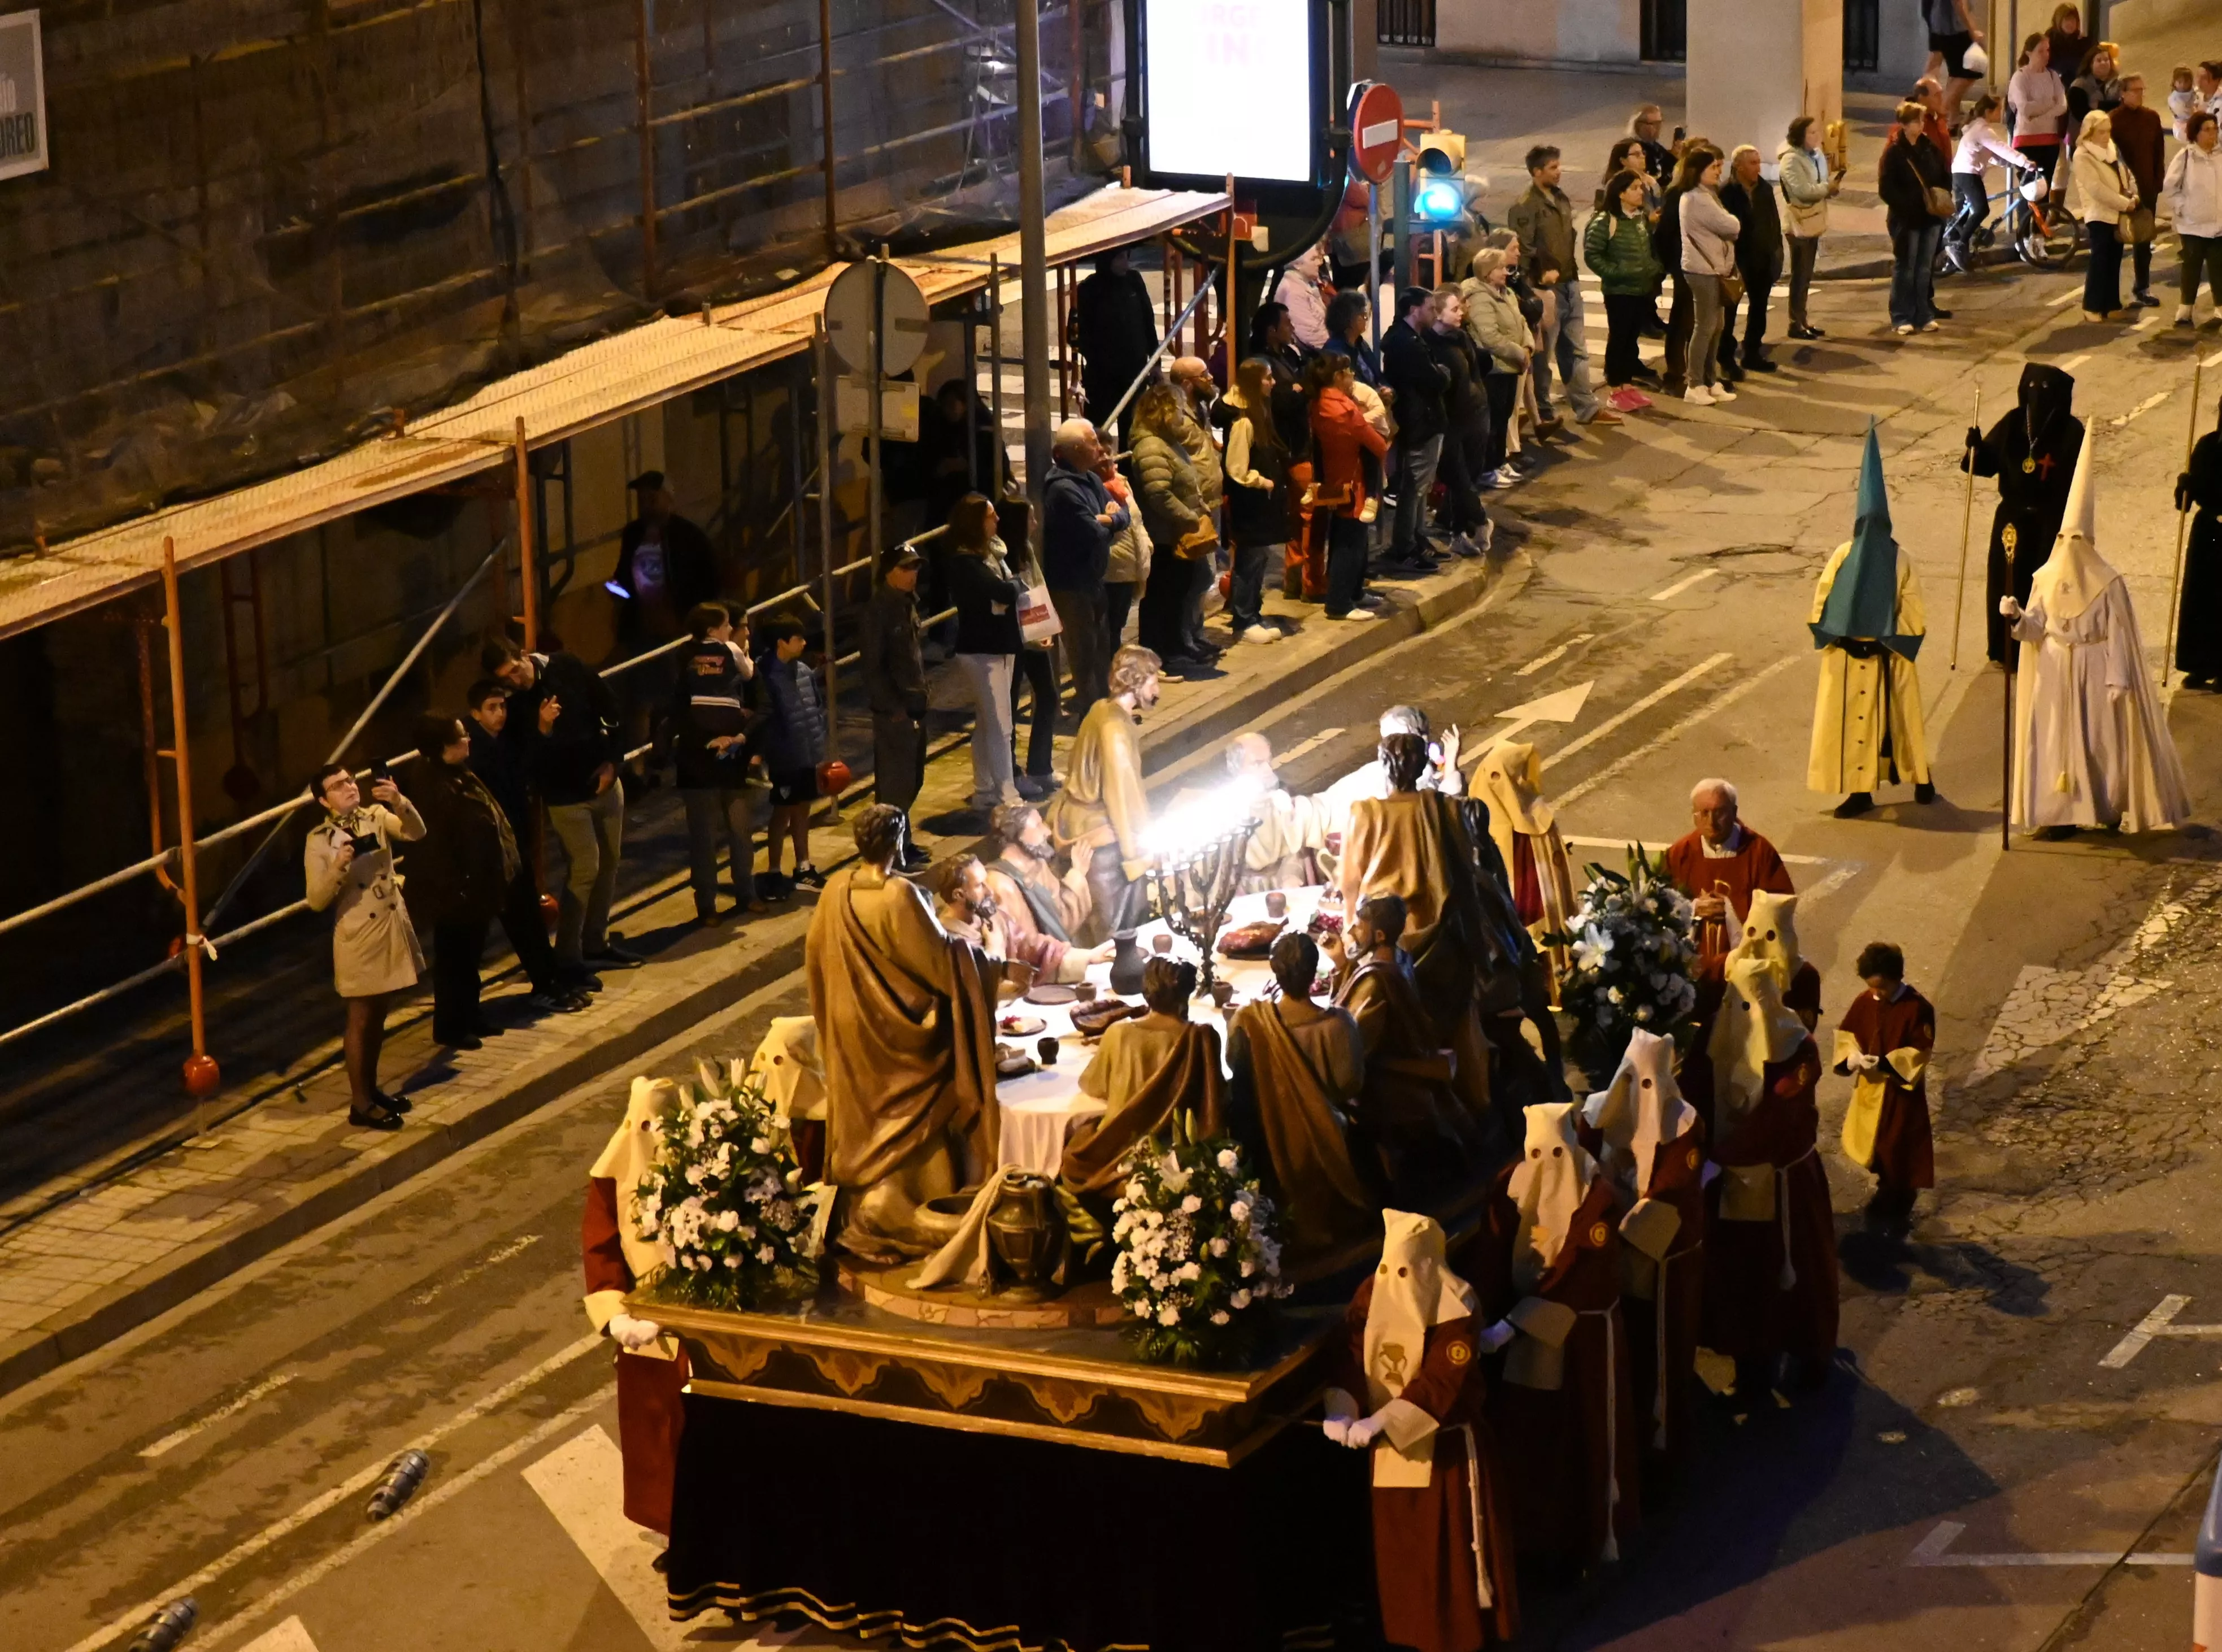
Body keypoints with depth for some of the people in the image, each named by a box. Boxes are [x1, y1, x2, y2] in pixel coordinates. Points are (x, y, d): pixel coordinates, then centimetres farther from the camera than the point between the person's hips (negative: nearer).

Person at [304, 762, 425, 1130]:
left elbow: (416, 833, -15)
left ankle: (371, 1089, 30)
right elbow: (316, 901, -13)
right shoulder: (319, 842, -11)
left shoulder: (377, 816, 1)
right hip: (358, 936, -5)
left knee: (378, 1016, 17)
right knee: (361, 1020, 2)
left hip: (392, 927, 5)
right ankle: (360, 1104, 8)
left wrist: (399, 803, -31)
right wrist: (339, 867, -27)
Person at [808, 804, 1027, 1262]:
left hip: (849, 1026, 6)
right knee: (906, 1121, 8)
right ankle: (893, 1217, 11)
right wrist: (1002, 969, -10)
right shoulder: (899, 897, -26)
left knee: (863, 1116, 19)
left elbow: (815, 952, 5)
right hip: (896, 1032, -6)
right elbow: (942, 954, -20)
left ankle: (859, 1215, 29)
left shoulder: (836, 889, -7)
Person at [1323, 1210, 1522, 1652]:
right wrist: (1341, 1412, -28)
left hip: (1448, 1444, -5)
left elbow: (1441, 1383, -26)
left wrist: (1379, 1423, -33)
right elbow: (1350, 1358, -9)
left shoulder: (1455, 1309, -20)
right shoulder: (1371, 1294, -4)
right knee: (1400, 1544, 15)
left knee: (1454, 1543, 4)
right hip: (1391, 1440, 5)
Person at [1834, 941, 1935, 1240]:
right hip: (1870, 1089, 5)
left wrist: (1885, 1064, -27)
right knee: (1876, 1150, 20)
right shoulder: (1864, 1002, -4)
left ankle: (1895, 1213, 19)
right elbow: (1846, 1033, 6)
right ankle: (1886, 1202, 41)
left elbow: (1920, 1054, -18)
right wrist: (1853, 1056, -15)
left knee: (1900, 1156, 4)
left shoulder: (1917, 1008, -18)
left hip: (1902, 1092, -5)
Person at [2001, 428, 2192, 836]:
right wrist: (2016, 618, -20)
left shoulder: (2109, 584, -9)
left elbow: (2118, 636, -9)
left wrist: (2117, 680, -12)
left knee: (2102, 741, 2)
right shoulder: (2046, 579, 2)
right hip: (2055, 673, 3)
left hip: (2095, 674, -3)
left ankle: (2110, 807, 14)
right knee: (2053, 739, 1)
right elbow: (2034, 629, 1)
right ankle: (2059, 814, 6)